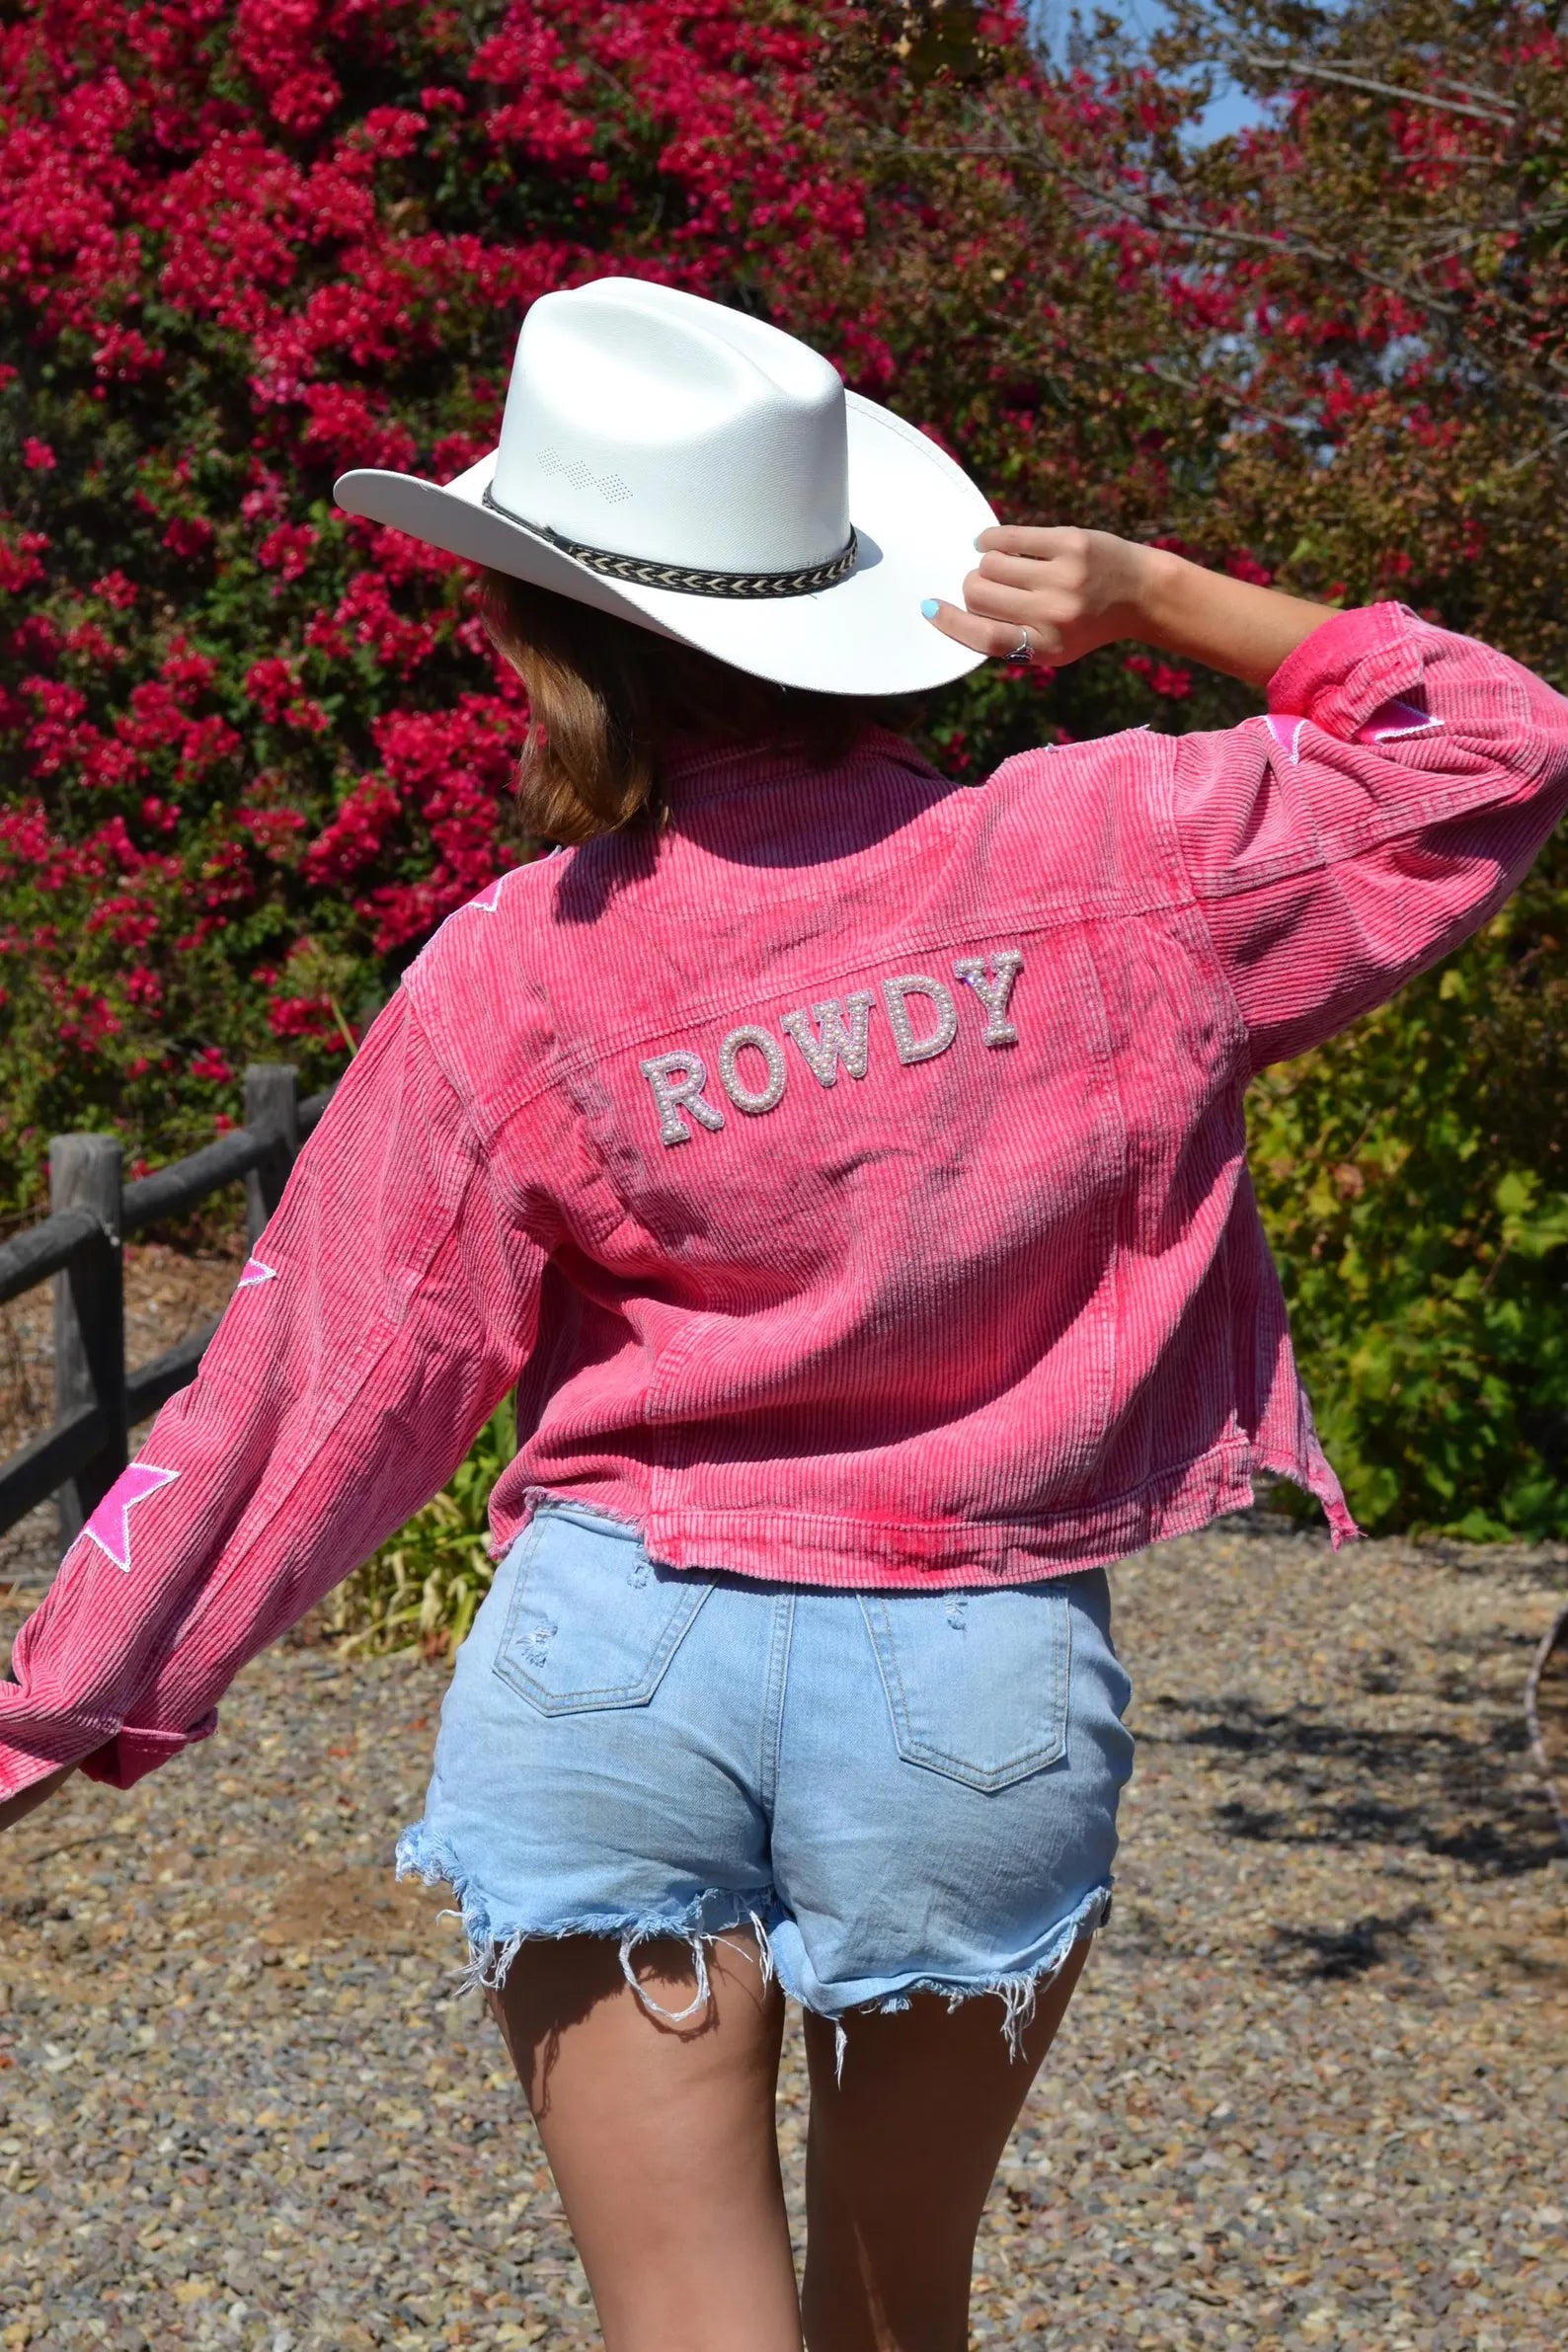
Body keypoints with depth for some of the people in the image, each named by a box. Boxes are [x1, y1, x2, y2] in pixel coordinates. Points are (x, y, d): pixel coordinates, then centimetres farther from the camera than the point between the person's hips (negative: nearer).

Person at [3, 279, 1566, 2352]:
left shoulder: (508, 980, -8)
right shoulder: (1102, 860, -6)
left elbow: (327, 1388, -3)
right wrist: (1156, 599, 0)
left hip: (611, 1657, -2)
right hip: (983, 1672, 2)